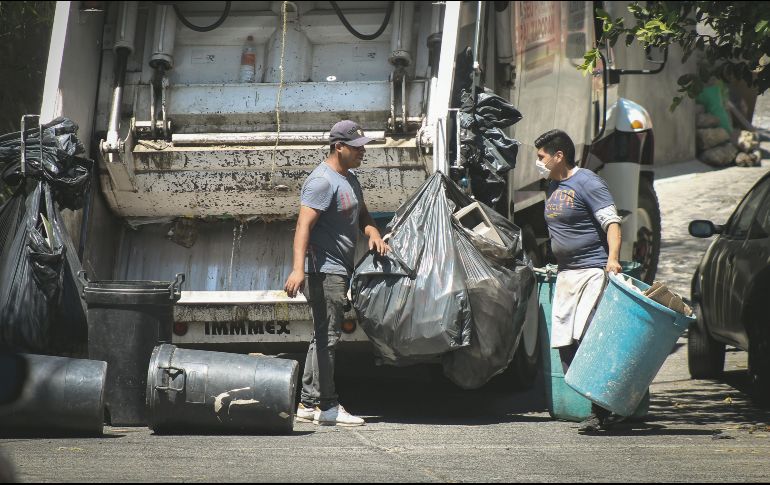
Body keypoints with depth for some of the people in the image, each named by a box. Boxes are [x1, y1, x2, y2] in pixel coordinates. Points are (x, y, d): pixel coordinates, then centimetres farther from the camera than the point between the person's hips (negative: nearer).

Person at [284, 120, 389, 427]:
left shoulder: (349, 179, 18)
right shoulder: (323, 181, -15)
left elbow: (362, 214, 25)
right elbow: (304, 225, -23)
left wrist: (374, 234, 2)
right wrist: (298, 268, -33)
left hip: (338, 271, 11)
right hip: (324, 271, -11)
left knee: (323, 338, 13)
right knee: (327, 337, -7)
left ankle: (308, 404, 20)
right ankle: (327, 406, -3)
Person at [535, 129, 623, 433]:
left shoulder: (587, 183, -8)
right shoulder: (552, 187, 19)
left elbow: (612, 222, -16)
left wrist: (613, 258, -30)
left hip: (592, 270, -9)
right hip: (565, 274, 9)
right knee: (564, 344, 3)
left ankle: (601, 412, -12)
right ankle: (600, 409, 8)